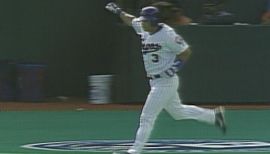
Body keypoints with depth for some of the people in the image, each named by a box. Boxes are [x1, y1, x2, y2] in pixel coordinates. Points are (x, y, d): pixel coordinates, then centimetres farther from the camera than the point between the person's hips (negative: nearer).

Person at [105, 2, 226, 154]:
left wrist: (176, 67, -22)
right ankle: (214, 115, 32)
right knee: (178, 112, 22)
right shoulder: (144, 29, 4)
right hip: (156, 82, 9)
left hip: (166, 82, -9)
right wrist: (119, 11, 13)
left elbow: (186, 51, -13)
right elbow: (131, 20, 24)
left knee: (147, 117, -9)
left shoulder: (167, 34, -19)